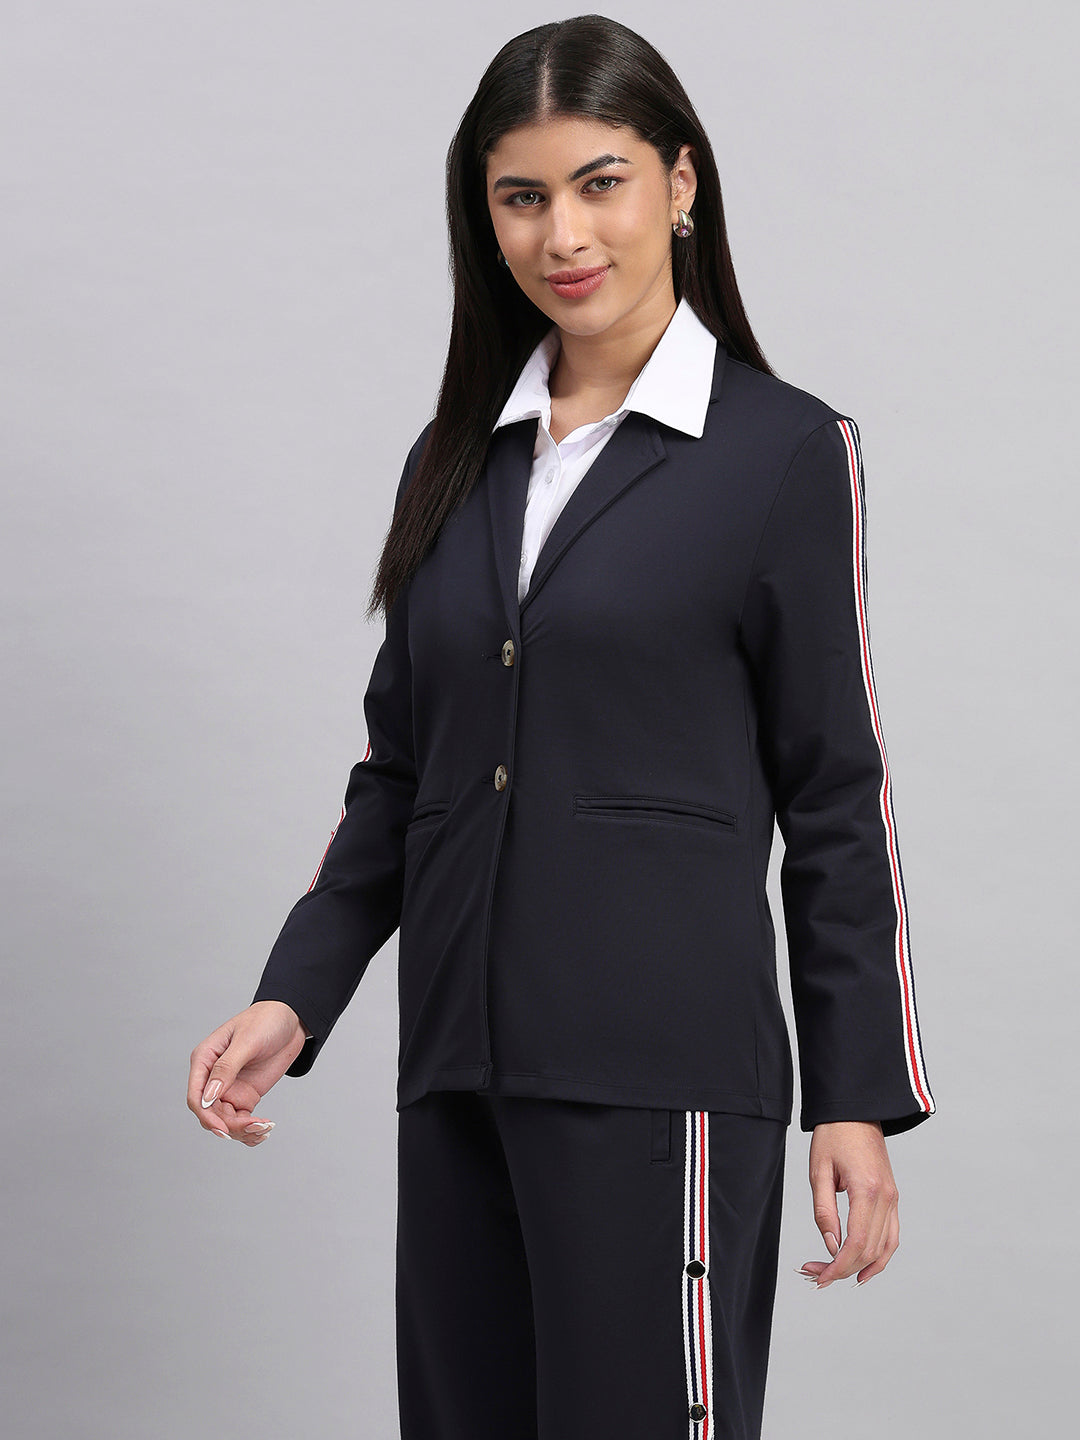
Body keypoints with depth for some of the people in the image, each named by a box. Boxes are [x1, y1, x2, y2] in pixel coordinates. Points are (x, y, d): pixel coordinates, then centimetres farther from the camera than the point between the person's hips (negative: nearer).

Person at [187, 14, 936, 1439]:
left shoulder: (785, 451, -1)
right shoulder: (456, 461, 13)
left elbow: (835, 796, -2)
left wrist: (860, 1099, -4)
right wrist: (294, 996, 5)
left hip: (660, 1069, -5)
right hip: (460, 1068, 5)